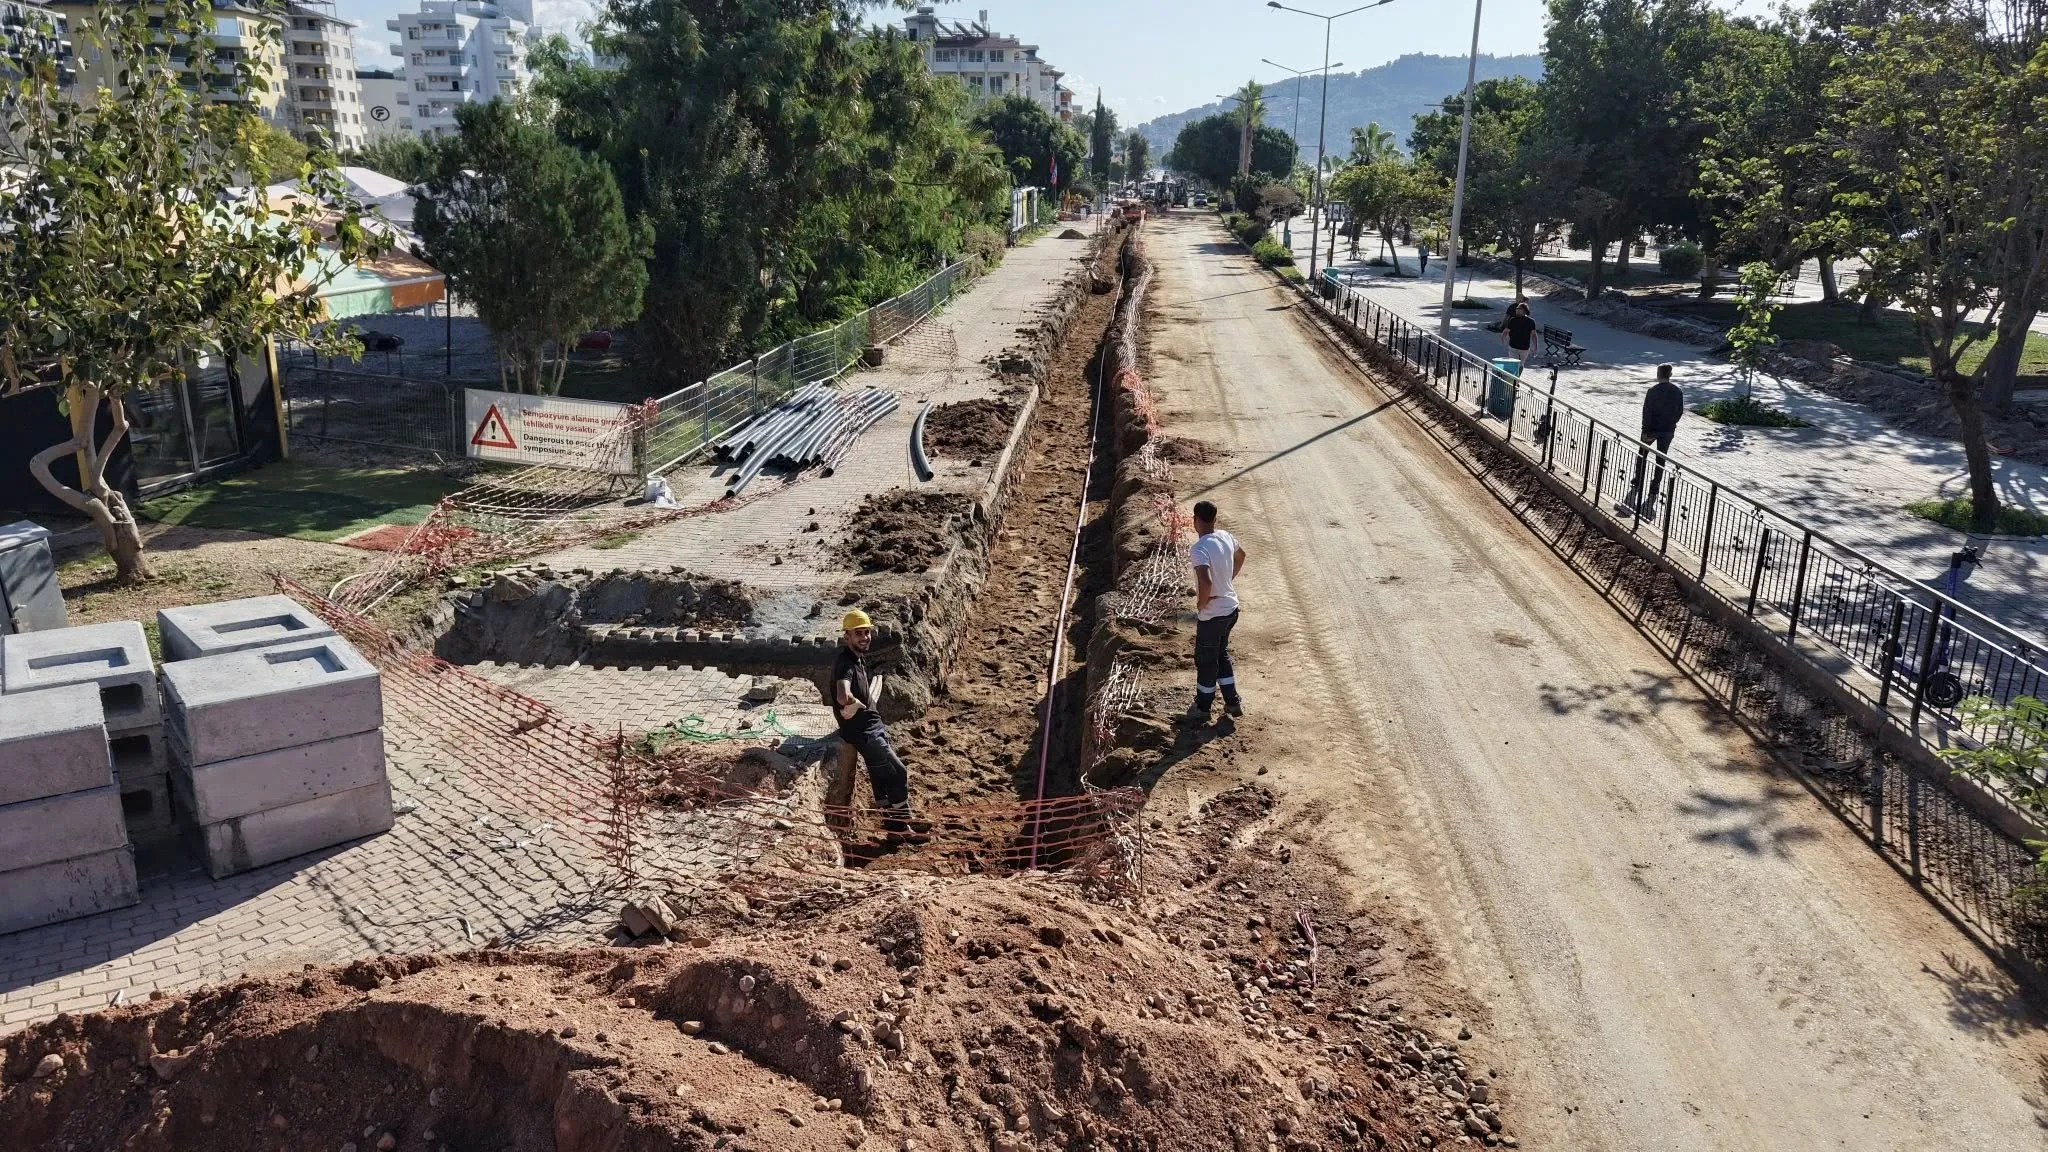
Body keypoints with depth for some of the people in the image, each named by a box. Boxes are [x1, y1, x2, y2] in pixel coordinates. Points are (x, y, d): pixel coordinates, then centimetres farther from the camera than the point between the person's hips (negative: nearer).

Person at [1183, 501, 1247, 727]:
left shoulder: (1200, 549, -27)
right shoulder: (1226, 537, -1)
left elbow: (1206, 582, -39)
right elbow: (1240, 556, 20)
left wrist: (1201, 604, -20)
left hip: (1212, 615, -7)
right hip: (1231, 608, 7)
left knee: (1206, 661, 10)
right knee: (1222, 654, 24)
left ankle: (1202, 709, 26)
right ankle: (1233, 702, 32)